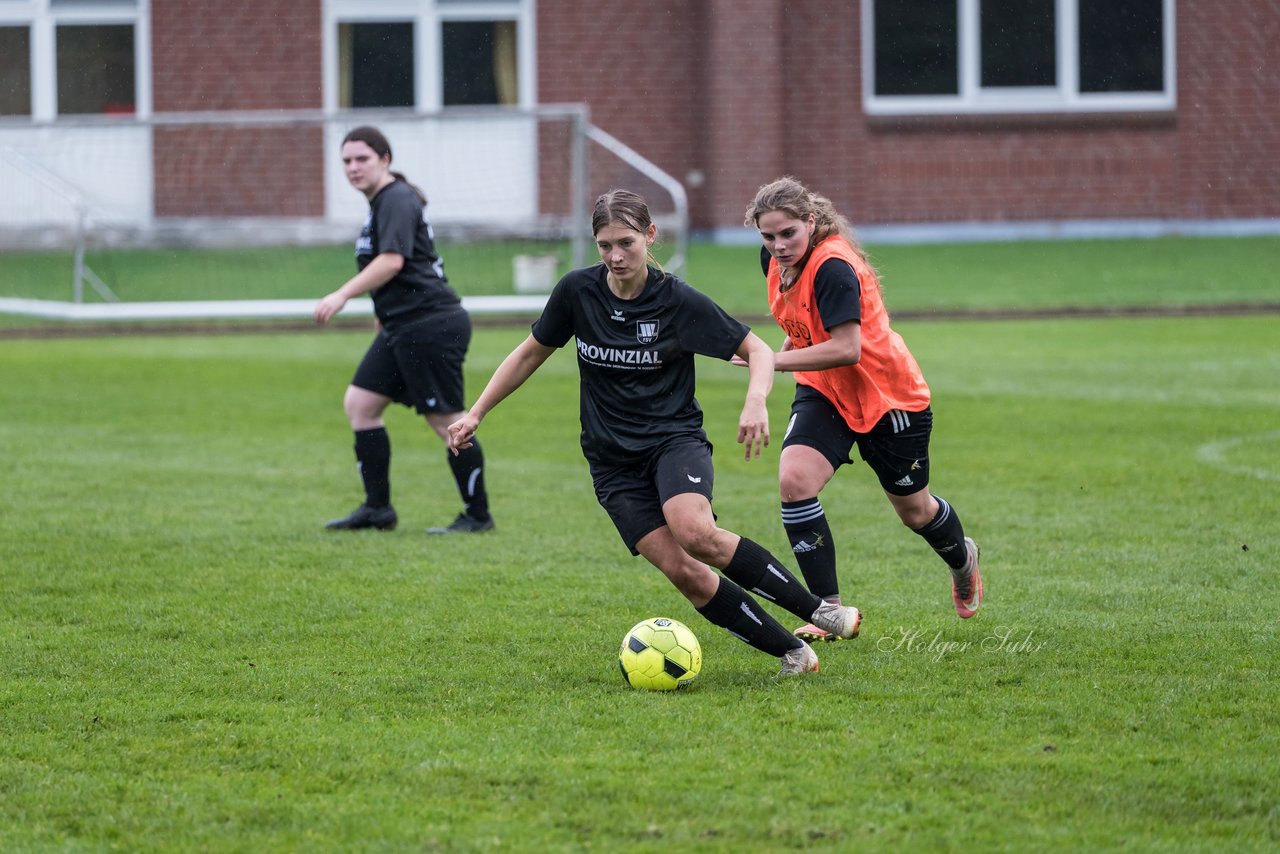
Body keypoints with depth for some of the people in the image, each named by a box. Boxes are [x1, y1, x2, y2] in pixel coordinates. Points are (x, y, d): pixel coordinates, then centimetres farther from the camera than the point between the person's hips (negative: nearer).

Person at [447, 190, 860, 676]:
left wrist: (756, 403, -23)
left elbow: (756, 350, -4)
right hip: (613, 462, 2)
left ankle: (816, 609, -18)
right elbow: (531, 354, 13)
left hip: (674, 439, -2)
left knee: (695, 533, -33)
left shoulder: (679, 301, -10)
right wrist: (475, 414, 10)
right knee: (681, 570, -18)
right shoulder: (578, 291, -3)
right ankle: (792, 653, -9)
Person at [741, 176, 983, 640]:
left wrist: (774, 360, -31)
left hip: (890, 396, -6)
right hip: (824, 393, 6)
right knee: (793, 480, -21)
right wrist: (784, 351, 3)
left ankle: (963, 559, 50)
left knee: (914, 511, 13)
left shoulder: (833, 267, -30)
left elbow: (846, 349, -34)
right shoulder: (777, 262, -5)